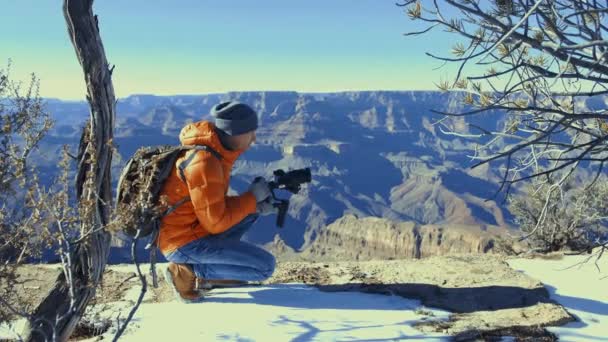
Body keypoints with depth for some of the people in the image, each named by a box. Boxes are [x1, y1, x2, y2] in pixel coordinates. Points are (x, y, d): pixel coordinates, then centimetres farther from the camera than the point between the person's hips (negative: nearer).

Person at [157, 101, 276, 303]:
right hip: (184, 244, -9)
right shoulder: (204, 162, -25)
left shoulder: (215, 150, 4)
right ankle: (188, 273, -6)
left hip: (196, 228, 9)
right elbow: (216, 223, -22)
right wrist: (253, 197, -12)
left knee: (255, 208, 15)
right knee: (265, 266, -11)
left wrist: (255, 205, 0)